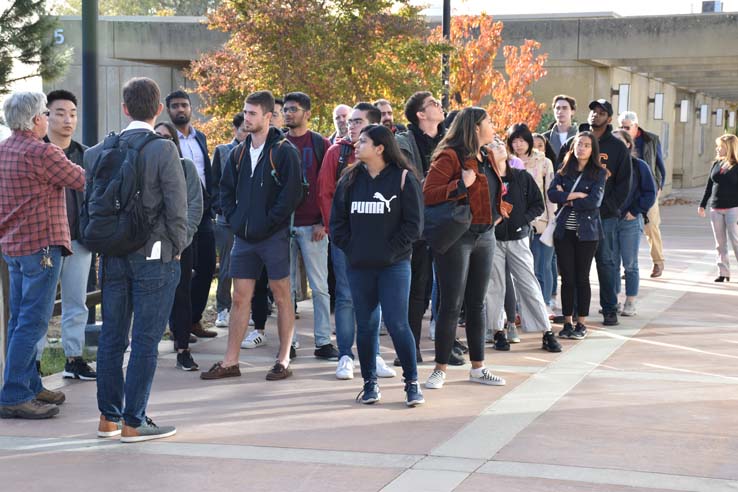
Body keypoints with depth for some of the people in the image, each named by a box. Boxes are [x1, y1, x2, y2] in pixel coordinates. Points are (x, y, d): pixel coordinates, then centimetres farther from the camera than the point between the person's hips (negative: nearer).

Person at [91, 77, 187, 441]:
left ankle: (108, 417, 21)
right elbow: (176, 208, -12)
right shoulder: (164, 150, -12)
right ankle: (133, 422, 4)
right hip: (154, 255, -5)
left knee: (111, 337, 13)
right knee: (145, 341, 1)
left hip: (112, 255, 5)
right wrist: (176, 247, 2)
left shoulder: (99, 151, 2)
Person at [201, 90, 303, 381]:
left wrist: (269, 222, -14)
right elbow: (226, 189, 18)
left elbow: (291, 193, -13)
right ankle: (230, 361, 11)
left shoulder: (284, 151, -7)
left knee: (282, 296, 2)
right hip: (243, 236, 6)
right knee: (240, 297, 7)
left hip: (273, 235, -6)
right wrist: (233, 218, 5)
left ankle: (284, 360, 9)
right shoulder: (239, 152, 12)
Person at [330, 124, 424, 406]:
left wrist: (390, 250, -10)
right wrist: (350, 248, -2)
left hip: (394, 266, -4)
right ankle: (369, 383, 18)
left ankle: (412, 383, 2)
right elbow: (337, 221, 10)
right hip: (359, 267, 4)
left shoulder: (404, 179, -3)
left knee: (397, 324, -8)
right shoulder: (350, 179, 9)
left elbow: (413, 224, -5)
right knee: (366, 325, 8)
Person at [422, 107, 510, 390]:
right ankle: (440, 369, 4)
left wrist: (500, 211, 14)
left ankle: (478, 368, 17)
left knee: (477, 304, 11)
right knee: (452, 304, -5)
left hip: (485, 236, 8)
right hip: (457, 237, -8)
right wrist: (461, 185, -27)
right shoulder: (450, 157, -11)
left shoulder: (486, 158, 15)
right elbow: (427, 194, -19)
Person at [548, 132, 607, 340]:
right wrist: (575, 195, -15)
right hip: (564, 230, 2)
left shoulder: (599, 173, -1)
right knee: (567, 277, 4)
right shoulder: (564, 170, 8)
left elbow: (594, 201, -13)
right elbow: (552, 193, -5)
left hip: (586, 231, -2)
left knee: (581, 277, 2)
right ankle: (567, 322, 12)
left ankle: (582, 323, 11)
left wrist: (567, 200, -8)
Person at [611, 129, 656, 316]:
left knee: (630, 264, 1)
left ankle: (630, 304, 7)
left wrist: (636, 211, -8)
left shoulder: (639, 166, -2)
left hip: (630, 222, -3)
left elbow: (650, 192, -2)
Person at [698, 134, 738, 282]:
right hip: (716, 209, 6)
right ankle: (723, 273, 14)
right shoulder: (716, 164, 10)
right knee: (720, 244, 8)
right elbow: (709, 186, 16)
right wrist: (702, 205, 14)